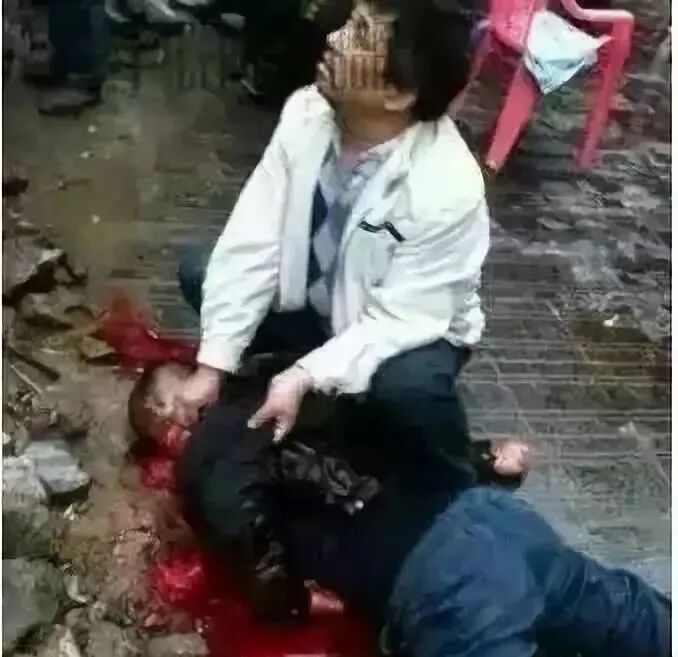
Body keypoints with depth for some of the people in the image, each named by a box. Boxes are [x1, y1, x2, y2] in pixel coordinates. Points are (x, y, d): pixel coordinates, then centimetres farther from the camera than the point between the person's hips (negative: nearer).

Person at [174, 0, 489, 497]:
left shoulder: (448, 188, -35)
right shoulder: (306, 113, -20)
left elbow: (400, 320, -28)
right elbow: (251, 243, -19)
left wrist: (307, 378, -37)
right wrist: (213, 365, -22)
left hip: (408, 327, -5)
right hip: (315, 301, 5)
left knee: (405, 388, -37)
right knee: (200, 274, -7)